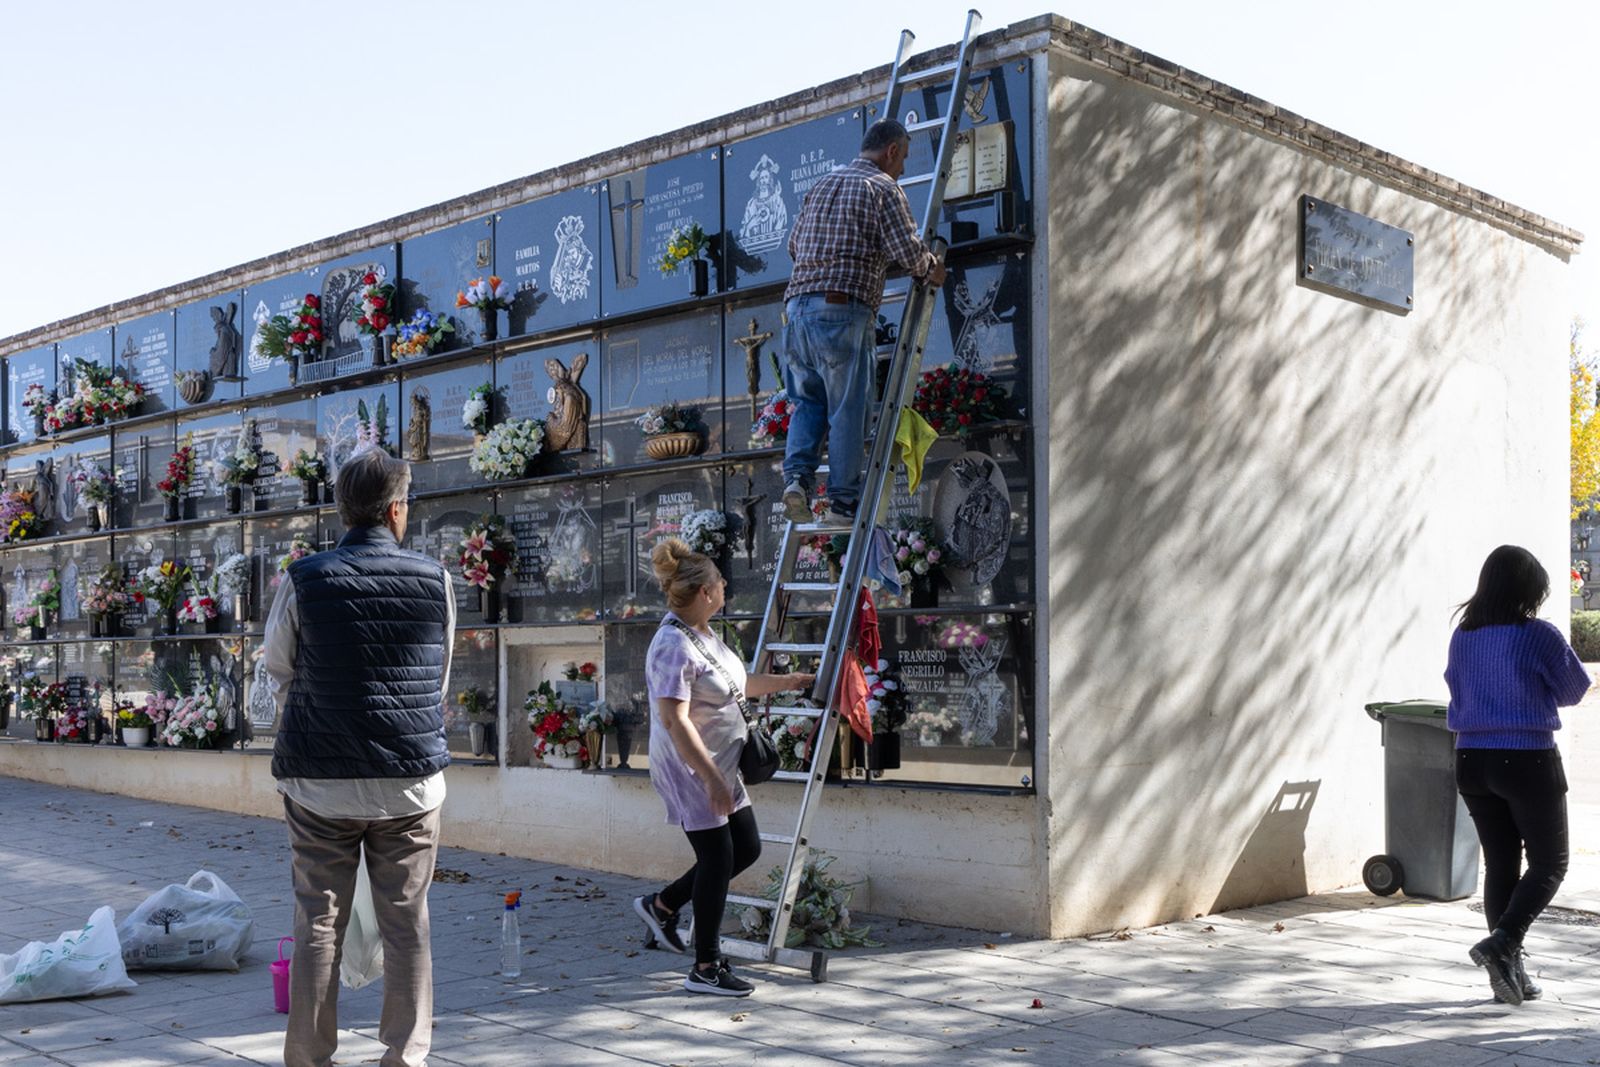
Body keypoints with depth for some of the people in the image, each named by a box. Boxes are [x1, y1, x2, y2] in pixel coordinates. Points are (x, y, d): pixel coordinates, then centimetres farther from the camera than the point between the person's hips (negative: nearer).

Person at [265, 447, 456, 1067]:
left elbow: (279, 674, 6)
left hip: (321, 783, 0)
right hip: (412, 783, 1)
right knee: (406, 925, 8)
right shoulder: (433, 581, -2)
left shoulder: (305, 581, -5)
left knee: (318, 925, 8)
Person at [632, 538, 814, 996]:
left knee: (746, 848, 14)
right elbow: (675, 721, -27)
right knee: (718, 856, -2)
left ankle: (662, 905, 27)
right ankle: (706, 968, 11)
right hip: (689, 769, -10)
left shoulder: (705, 634, 9)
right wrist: (712, 780, -28)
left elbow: (735, 683, 26)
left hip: (720, 766, 10)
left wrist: (788, 681, 30)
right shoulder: (673, 646, -22)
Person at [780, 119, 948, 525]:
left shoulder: (821, 185, 22)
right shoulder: (883, 187, 2)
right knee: (847, 409, 0)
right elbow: (908, 251, -7)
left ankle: (797, 476, -4)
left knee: (808, 401, 15)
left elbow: (795, 245, 28)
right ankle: (843, 499, 3)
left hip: (797, 307, 6)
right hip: (844, 309, -6)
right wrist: (931, 270, 13)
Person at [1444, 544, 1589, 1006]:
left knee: (1499, 865, 12)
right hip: (1528, 760, -5)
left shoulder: (1462, 637, 1)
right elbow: (1575, 690, 1)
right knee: (1549, 863, 8)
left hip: (1473, 760, 5)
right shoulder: (1540, 636, -13)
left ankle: (1510, 971, 14)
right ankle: (1502, 943, -10)